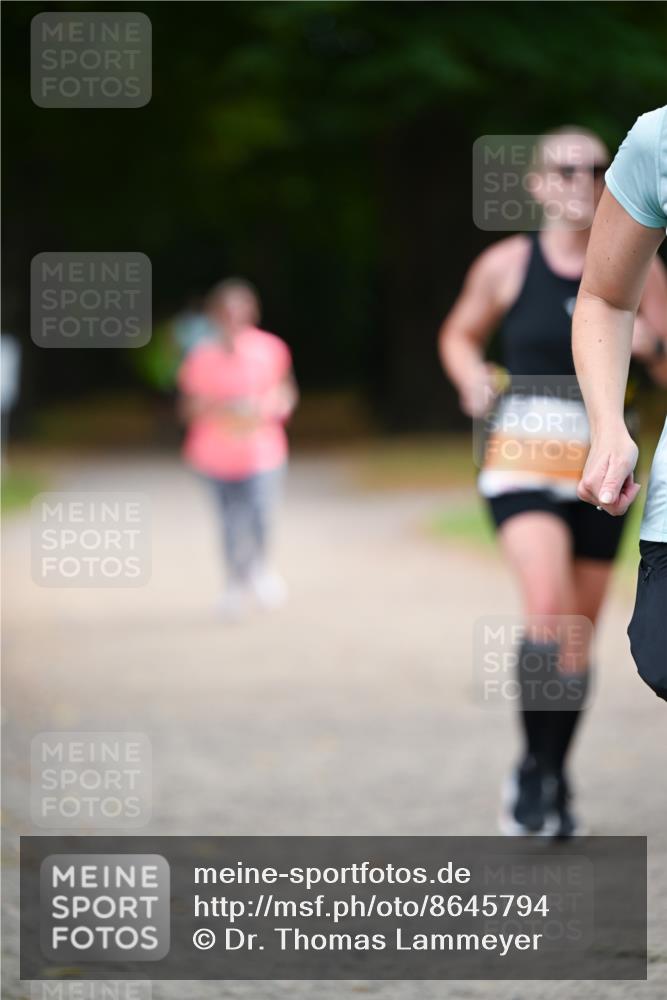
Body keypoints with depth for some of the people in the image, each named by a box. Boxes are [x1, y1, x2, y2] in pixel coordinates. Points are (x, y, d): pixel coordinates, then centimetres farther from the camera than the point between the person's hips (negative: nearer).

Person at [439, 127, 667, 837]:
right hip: (522, 458, -3)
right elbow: (460, 333, 17)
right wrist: (472, 377, -4)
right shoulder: (507, 264, 0)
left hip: (602, 465, 3)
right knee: (548, 611, -23)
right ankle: (534, 772, -6)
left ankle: (554, 782, 27)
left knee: (579, 635, 8)